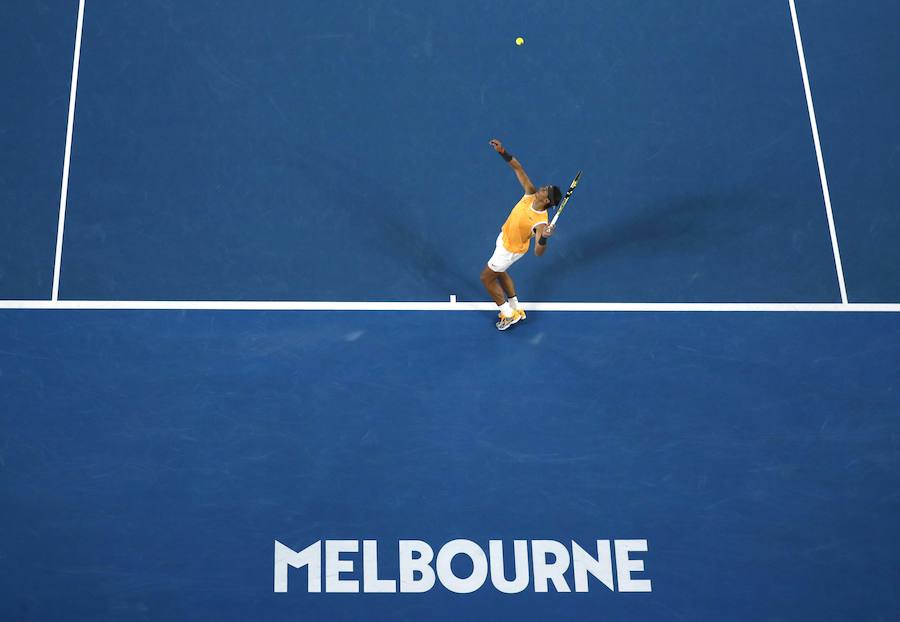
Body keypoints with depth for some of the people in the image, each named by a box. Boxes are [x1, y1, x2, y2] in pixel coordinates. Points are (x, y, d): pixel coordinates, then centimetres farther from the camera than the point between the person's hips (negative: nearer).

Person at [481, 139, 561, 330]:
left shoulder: (540, 223, -40)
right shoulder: (530, 194, -24)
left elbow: (539, 252, -49)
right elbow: (518, 169, -19)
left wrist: (544, 238, -68)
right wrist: (502, 152, -29)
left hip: (511, 249, -7)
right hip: (504, 236, 7)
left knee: (487, 277, 9)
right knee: (499, 272, 27)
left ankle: (508, 314, 26)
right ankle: (516, 309, 45)